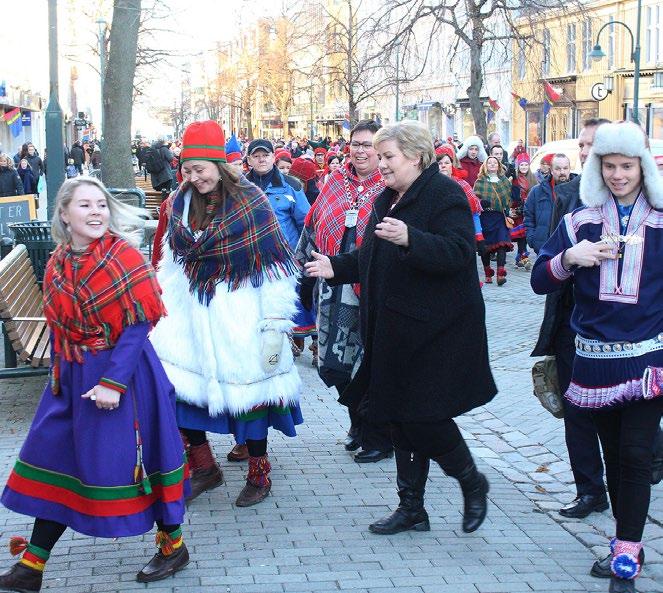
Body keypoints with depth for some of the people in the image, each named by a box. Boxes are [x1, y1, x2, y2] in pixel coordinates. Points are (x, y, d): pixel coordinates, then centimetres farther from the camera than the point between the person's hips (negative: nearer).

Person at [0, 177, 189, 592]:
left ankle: (174, 545, 22)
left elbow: (138, 324, -17)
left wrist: (113, 382, -22)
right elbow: (59, 327, 13)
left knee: (127, 457, 1)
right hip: (74, 375, 6)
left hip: (121, 371, -6)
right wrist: (58, 374, 10)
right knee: (57, 456, 10)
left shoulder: (124, 256, -14)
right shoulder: (59, 263, 4)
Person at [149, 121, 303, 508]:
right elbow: (172, 262, 16)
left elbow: (276, 266, -11)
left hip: (242, 320, -5)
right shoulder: (180, 203, 5)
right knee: (175, 387, -3)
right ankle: (205, 468, 15)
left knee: (249, 392, 3)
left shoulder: (250, 202, -11)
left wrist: (275, 325, -14)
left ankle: (259, 476, 21)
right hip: (192, 314, 5)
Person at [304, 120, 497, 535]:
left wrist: (410, 239, -38)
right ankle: (412, 509, 21)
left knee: (424, 417, -8)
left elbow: (458, 252, -25)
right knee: (401, 419, 12)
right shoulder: (388, 199, 15)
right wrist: (336, 267, 8)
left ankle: (473, 483, 18)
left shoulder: (445, 194, -12)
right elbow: (374, 259, 22)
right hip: (395, 330, 9)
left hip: (433, 330, -9)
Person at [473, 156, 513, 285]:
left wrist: (507, 213, 7)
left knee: (502, 244, -13)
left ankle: (501, 273, -17)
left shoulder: (505, 181, 15)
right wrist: (482, 202, -17)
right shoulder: (480, 182, 7)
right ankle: (488, 274, 13)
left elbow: (509, 199, 18)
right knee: (486, 245, 1)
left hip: (501, 216, 1)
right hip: (486, 217, -1)